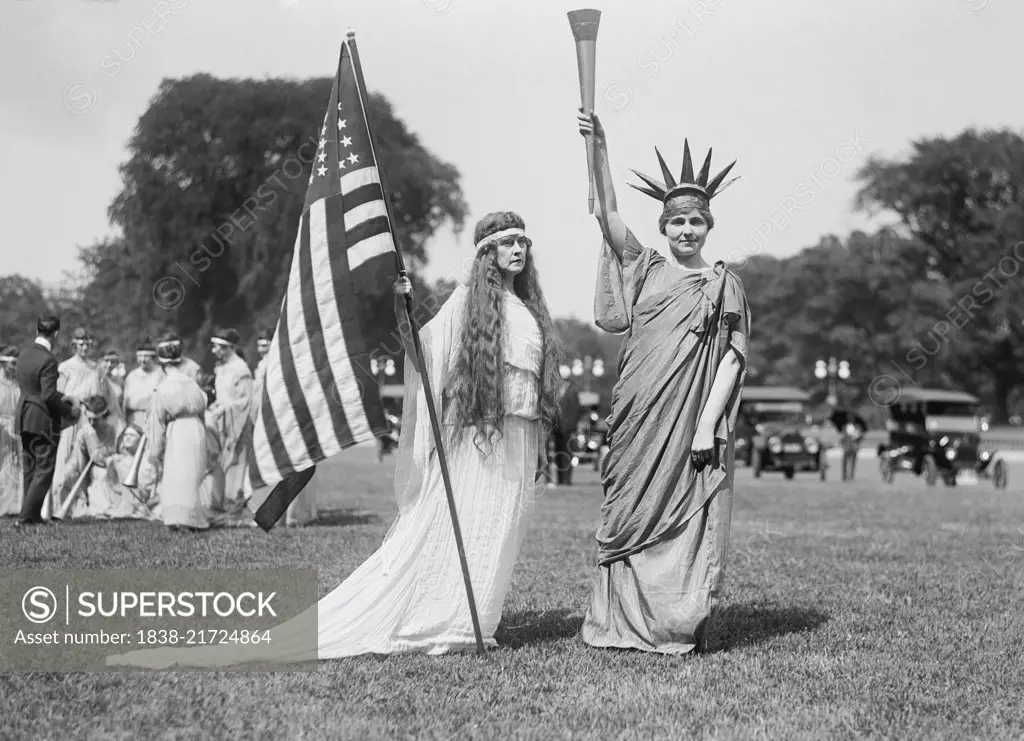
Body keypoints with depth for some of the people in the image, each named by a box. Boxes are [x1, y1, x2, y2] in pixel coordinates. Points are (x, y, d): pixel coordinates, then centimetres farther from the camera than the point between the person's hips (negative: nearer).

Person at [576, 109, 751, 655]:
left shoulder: (724, 285, 6)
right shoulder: (644, 270, 11)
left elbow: (733, 360, 0)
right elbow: (609, 215, 1)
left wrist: (708, 424, -9)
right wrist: (599, 149, -9)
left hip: (693, 420, -2)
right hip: (640, 417, 2)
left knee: (689, 522, -2)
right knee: (630, 515, 3)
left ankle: (680, 626, 4)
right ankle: (623, 623, 10)